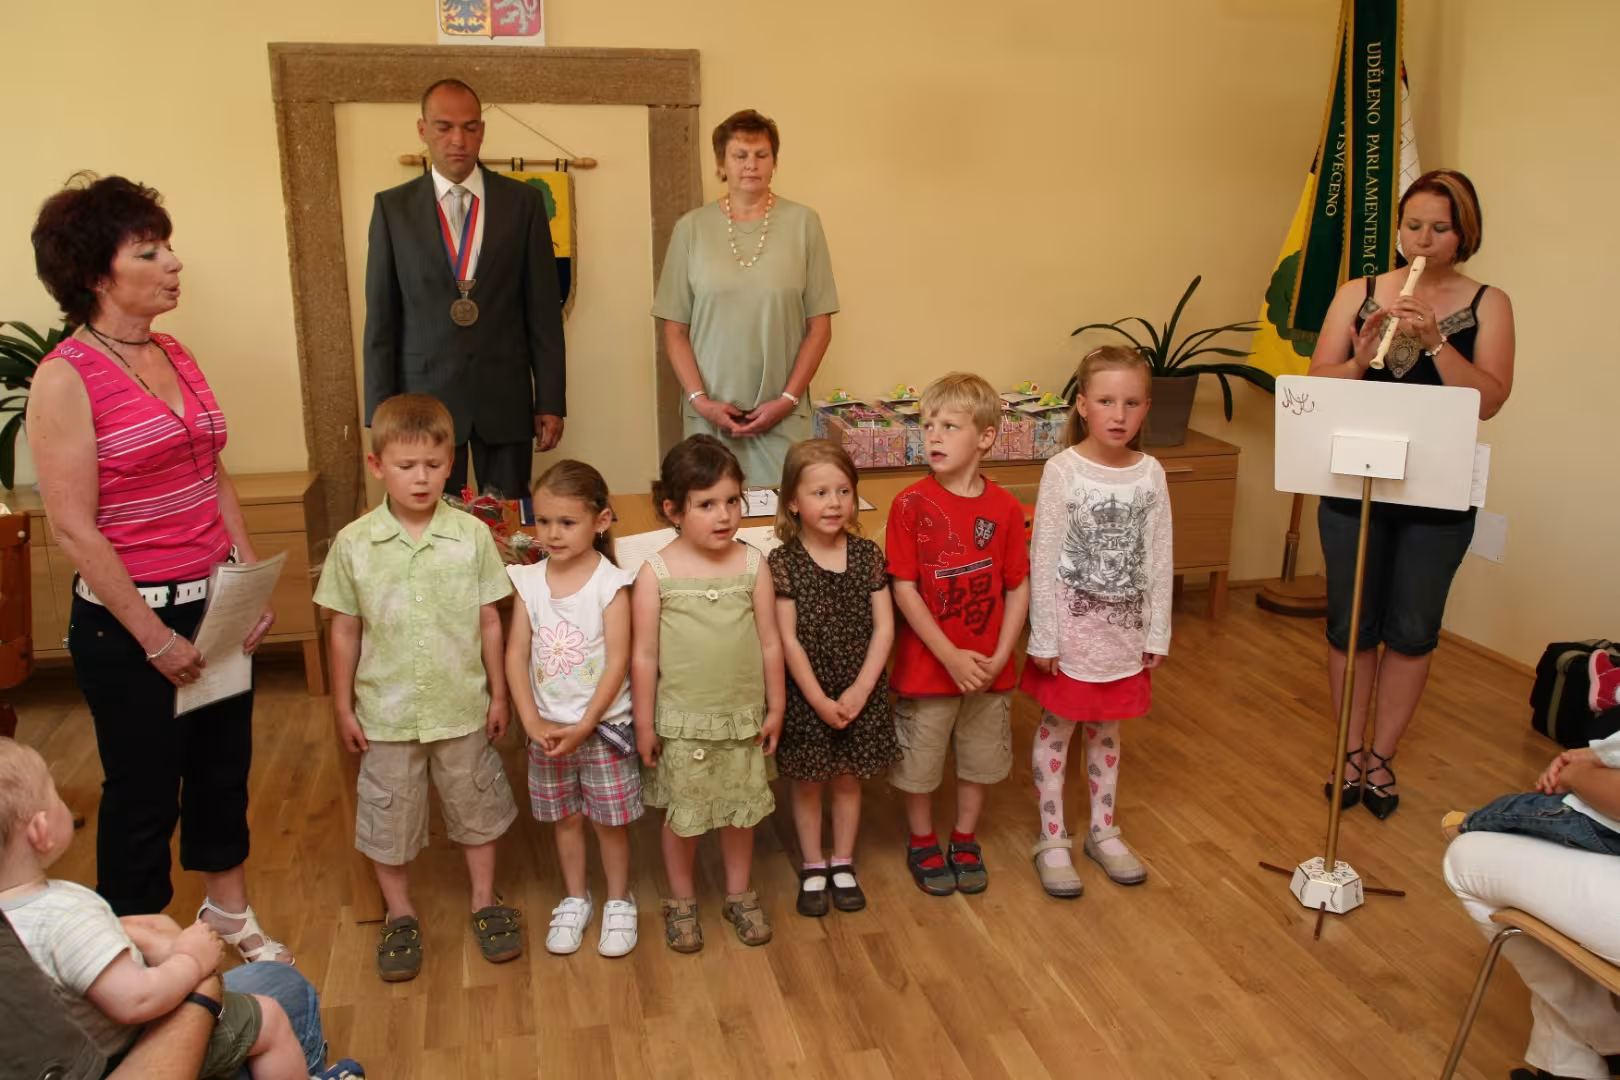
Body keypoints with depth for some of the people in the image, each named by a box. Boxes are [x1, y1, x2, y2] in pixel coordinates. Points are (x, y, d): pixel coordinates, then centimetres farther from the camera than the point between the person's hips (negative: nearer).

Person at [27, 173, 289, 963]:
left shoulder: (176, 357, 6)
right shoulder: (65, 377, -15)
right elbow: (73, 528, -16)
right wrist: (155, 637, -15)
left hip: (215, 603, 6)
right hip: (127, 621, -6)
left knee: (224, 766, 19)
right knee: (144, 790, 10)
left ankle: (229, 909, 40)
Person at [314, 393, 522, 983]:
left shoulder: (471, 535, -9)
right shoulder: (354, 543, -9)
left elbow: (489, 621, -2)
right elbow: (345, 630, -1)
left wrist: (498, 693, 2)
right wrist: (343, 707, 1)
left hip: (463, 707, 0)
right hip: (387, 712, 0)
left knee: (475, 805, 16)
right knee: (389, 817, 15)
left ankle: (485, 901, 38)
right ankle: (400, 915, 36)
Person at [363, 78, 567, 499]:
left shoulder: (523, 201, 3)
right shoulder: (393, 207, 3)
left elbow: (543, 309, 2)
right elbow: (381, 319, 3)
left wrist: (551, 401, -1)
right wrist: (381, 411, -1)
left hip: (505, 397, 0)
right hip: (425, 397, 0)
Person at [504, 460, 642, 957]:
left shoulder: (611, 583, -14)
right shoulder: (529, 581, -3)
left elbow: (618, 662, -16)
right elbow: (516, 654, -5)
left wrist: (584, 726, -18)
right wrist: (533, 722, -13)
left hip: (603, 725, -3)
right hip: (548, 729, 3)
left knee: (610, 820, 10)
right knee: (565, 818, 17)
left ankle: (619, 903, 30)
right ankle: (575, 900, 36)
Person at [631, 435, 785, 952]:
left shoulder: (752, 564, -6)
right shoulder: (656, 573, -12)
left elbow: (770, 643, 0)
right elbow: (643, 655, -7)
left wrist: (775, 707, 4)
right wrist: (644, 723, -4)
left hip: (743, 716, 2)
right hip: (681, 720, -2)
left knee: (741, 808, 17)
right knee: (682, 812, 13)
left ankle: (740, 894, 38)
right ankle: (682, 900, 35)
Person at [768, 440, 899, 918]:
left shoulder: (867, 555, -5)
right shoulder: (783, 563, -12)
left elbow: (884, 628, -5)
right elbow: (788, 640, -12)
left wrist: (859, 691, -13)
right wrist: (820, 701, -14)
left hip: (861, 693, 2)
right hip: (805, 695, -2)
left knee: (848, 779, 16)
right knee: (808, 784, 12)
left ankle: (843, 864, 34)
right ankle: (813, 868, 30)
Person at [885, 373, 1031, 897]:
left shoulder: (1004, 508, -6)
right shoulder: (911, 504, -14)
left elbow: (1019, 587, -1)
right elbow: (904, 589, -14)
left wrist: (1000, 656, -11)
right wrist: (951, 657, -17)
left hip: (988, 668, 3)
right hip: (926, 663, -2)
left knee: (980, 757, 18)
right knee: (920, 759, 13)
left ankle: (964, 841, 40)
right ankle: (922, 843, 36)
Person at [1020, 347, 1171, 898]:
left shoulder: (1150, 473, -2)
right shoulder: (1063, 470, -14)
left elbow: (1159, 560, 2)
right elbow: (1044, 559, -13)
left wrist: (1157, 633, 2)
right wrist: (1042, 638, -12)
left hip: (1124, 626, 4)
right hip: (1072, 624, -4)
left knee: (1107, 729, 18)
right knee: (1057, 728, 9)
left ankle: (1103, 831, 35)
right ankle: (1052, 840, 22)